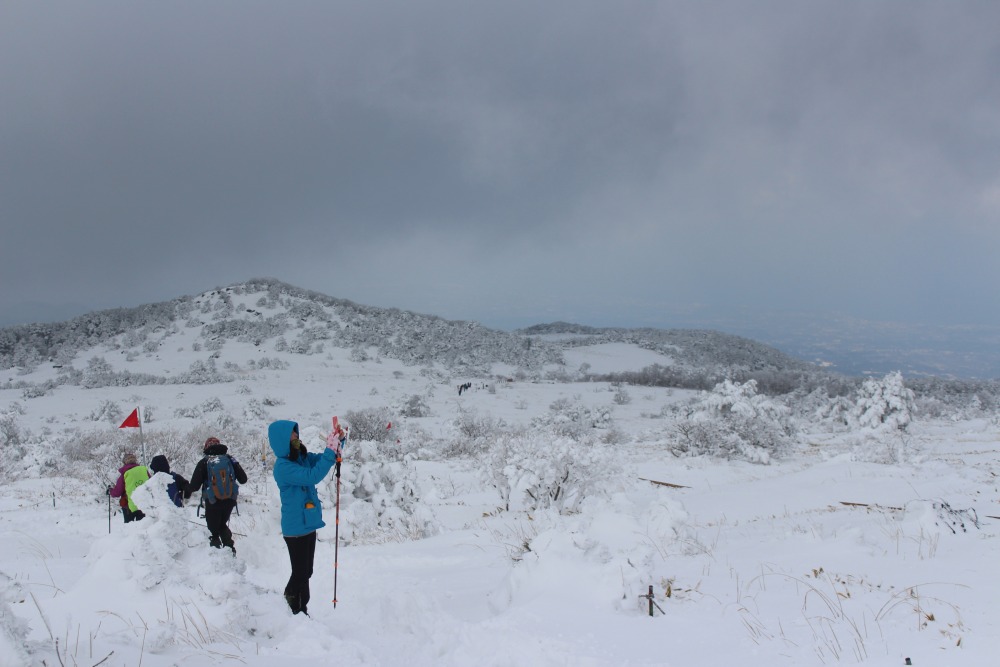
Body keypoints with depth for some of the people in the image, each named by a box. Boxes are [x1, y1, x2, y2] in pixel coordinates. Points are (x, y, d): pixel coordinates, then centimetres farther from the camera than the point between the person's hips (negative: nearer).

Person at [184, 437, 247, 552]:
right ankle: (230, 547, 6)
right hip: (230, 500, 3)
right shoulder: (230, 459, 3)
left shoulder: (204, 462, -5)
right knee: (223, 525, 24)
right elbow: (243, 479, 4)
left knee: (214, 529, 10)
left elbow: (194, 485, -7)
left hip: (212, 502, -3)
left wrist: (187, 492, 14)